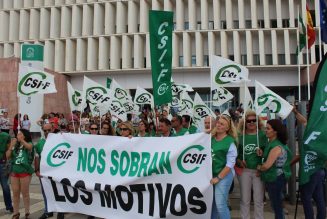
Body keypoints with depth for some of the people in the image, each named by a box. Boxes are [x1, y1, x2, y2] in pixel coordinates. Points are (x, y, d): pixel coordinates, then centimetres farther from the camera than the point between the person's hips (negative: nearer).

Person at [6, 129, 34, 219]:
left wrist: (21, 140, -22)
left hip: (25, 171, -4)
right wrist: (11, 146, -6)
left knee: (25, 193, 3)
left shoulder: (29, 144, -3)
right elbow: (7, 156, 4)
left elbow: (29, 147, -28)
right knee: (15, 193, 9)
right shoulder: (15, 146, 9)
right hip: (14, 171, 4)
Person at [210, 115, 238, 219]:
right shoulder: (211, 138, 3)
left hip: (224, 175, -5)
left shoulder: (230, 142, -11)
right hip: (211, 174, 5)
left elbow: (230, 164, -14)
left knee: (220, 204, -5)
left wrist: (218, 177, -13)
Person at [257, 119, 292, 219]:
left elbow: (267, 165, -23)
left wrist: (259, 168, -4)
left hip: (275, 178, -9)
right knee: (276, 205, 19)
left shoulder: (276, 146, -22)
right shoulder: (272, 143, 8)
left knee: (277, 206, 3)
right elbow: (267, 159, 15)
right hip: (273, 178, 9)